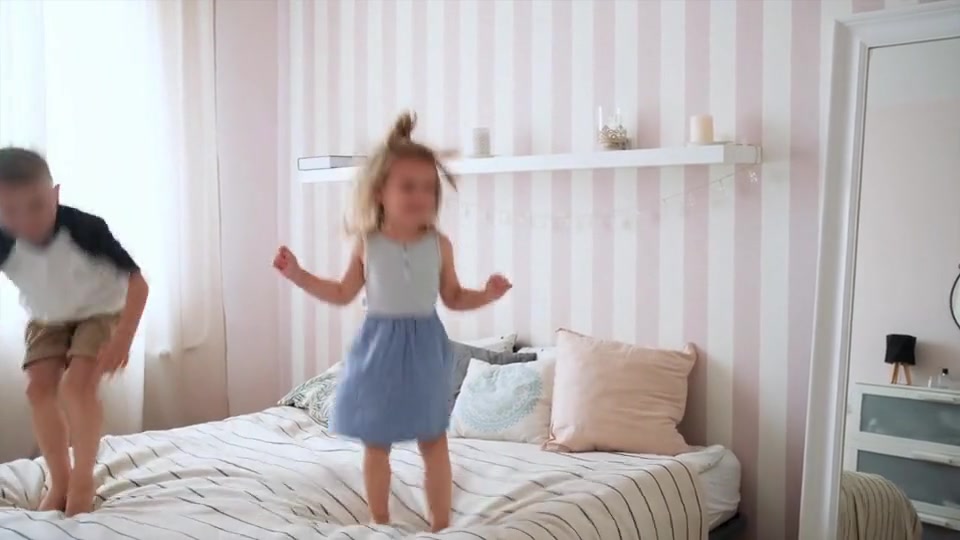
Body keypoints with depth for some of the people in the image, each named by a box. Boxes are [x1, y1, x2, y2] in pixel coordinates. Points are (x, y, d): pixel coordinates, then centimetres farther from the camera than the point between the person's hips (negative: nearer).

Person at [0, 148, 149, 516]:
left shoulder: (85, 227, -37)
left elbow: (137, 282, -31)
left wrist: (123, 338, -39)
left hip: (100, 312, -3)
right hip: (46, 319, 4)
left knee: (77, 385, -20)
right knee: (39, 389, -8)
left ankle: (83, 480, -1)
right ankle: (59, 481, 10)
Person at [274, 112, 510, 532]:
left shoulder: (439, 244, -4)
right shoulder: (367, 245, -4)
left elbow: (454, 298, 7)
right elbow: (343, 294, 8)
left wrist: (487, 295, -10)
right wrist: (297, 273, 2)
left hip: (424, 348, 0)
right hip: (380, 346, 0)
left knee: (434, 442, 6)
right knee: (376, 445, 10)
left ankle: (441, 526, 21)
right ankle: (380, 525, 27)